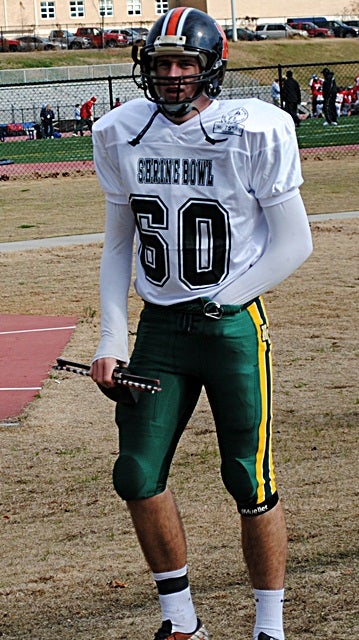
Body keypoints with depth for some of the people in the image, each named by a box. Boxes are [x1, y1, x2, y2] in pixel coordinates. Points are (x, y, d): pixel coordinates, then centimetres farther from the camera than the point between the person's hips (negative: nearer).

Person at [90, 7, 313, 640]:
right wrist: (111, 338, 4)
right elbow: (118, 244, 12)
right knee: (137, 475, 1)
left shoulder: (255, 132, -10)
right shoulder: (121, 135, 3)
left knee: (251, 482, -2)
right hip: (159, 326, 4)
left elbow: (293, 244, -5)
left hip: (234, 325, -4)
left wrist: (218, 305, -8)